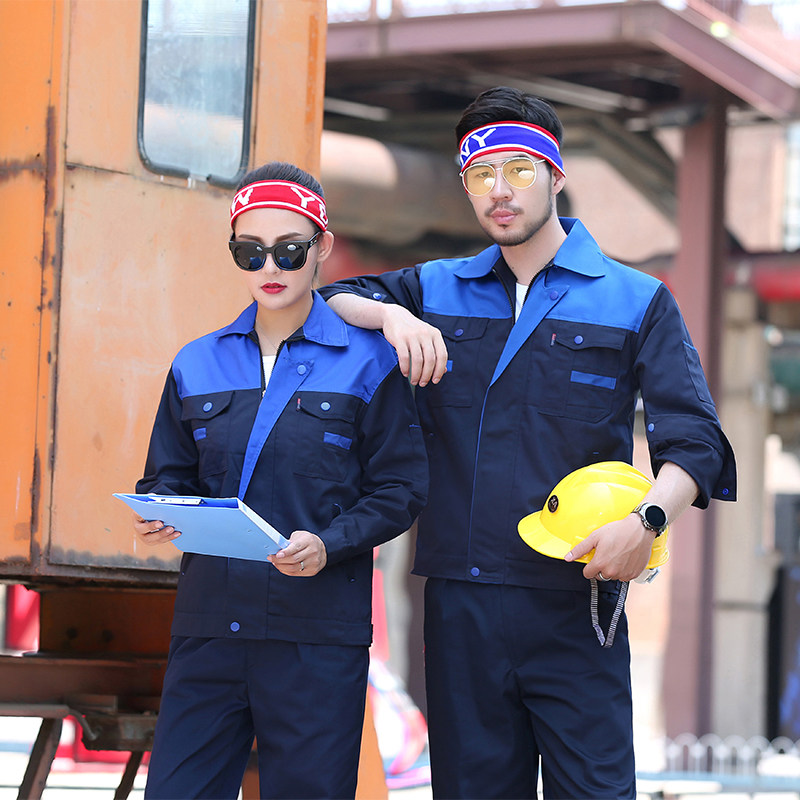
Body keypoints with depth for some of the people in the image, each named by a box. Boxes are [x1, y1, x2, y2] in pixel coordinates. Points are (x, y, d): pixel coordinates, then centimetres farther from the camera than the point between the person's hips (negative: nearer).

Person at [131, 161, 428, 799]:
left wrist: (328, 544, -16)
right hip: (209, 626, 3)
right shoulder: (198, 365, 14)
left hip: (319, 633, -3)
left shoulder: (367, 362, 2)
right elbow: (169, 477, 16)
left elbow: (400, 490, 0)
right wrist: (157, 516, -7)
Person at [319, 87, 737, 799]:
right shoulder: (437, 291, 15)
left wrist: (650, 517, -20)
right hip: (459, 602, 3)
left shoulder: (637, 301, 6)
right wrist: (390, 314, -6)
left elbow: (693, 439, -1)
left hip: (574, 606, -3)